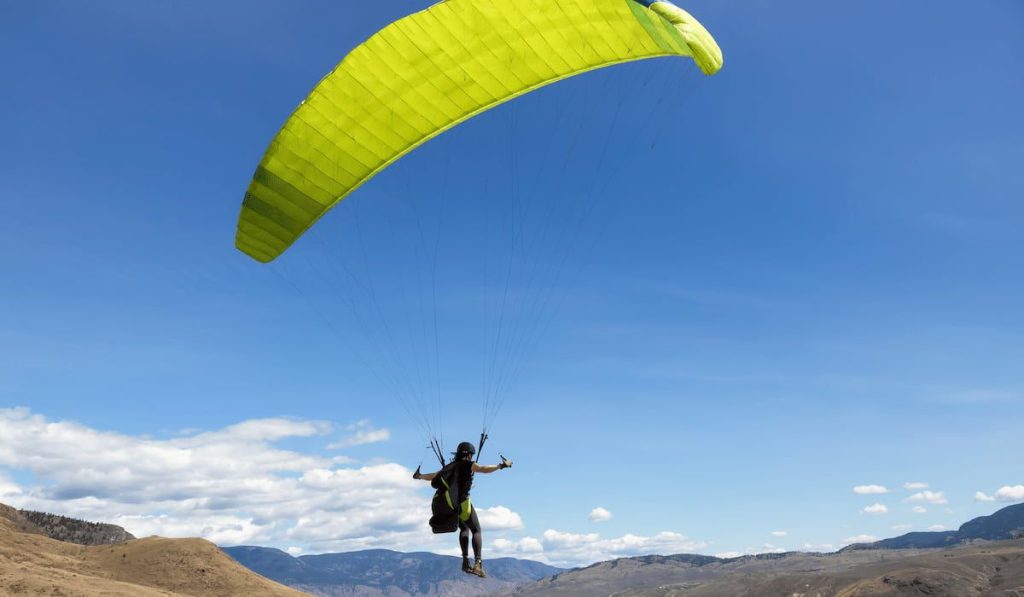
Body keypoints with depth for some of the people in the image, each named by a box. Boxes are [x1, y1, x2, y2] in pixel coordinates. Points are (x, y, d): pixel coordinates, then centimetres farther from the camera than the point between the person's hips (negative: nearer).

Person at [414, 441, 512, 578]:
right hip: (463, 504, -7)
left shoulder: (450, 466, 14)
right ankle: (478, 563, -15)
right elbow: (484, 469, -20)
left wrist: (419, 476, 40)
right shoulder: (468, 464, -3)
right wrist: (501, 465, -17)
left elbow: (433, 476, 23)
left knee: (464, 529, 25)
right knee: (476, 530, 0)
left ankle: (466, 561, 17)